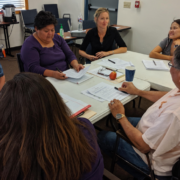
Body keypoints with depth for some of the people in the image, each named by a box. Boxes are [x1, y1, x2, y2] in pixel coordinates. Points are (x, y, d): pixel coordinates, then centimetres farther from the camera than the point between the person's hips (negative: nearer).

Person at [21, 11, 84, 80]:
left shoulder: (57, 38, 11)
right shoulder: (30, 45, -8)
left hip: (65, 77, 7)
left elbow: (69, 54, 11)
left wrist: (75, 65, -11)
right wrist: (53, 74, -33)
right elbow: (33, 68, -18)